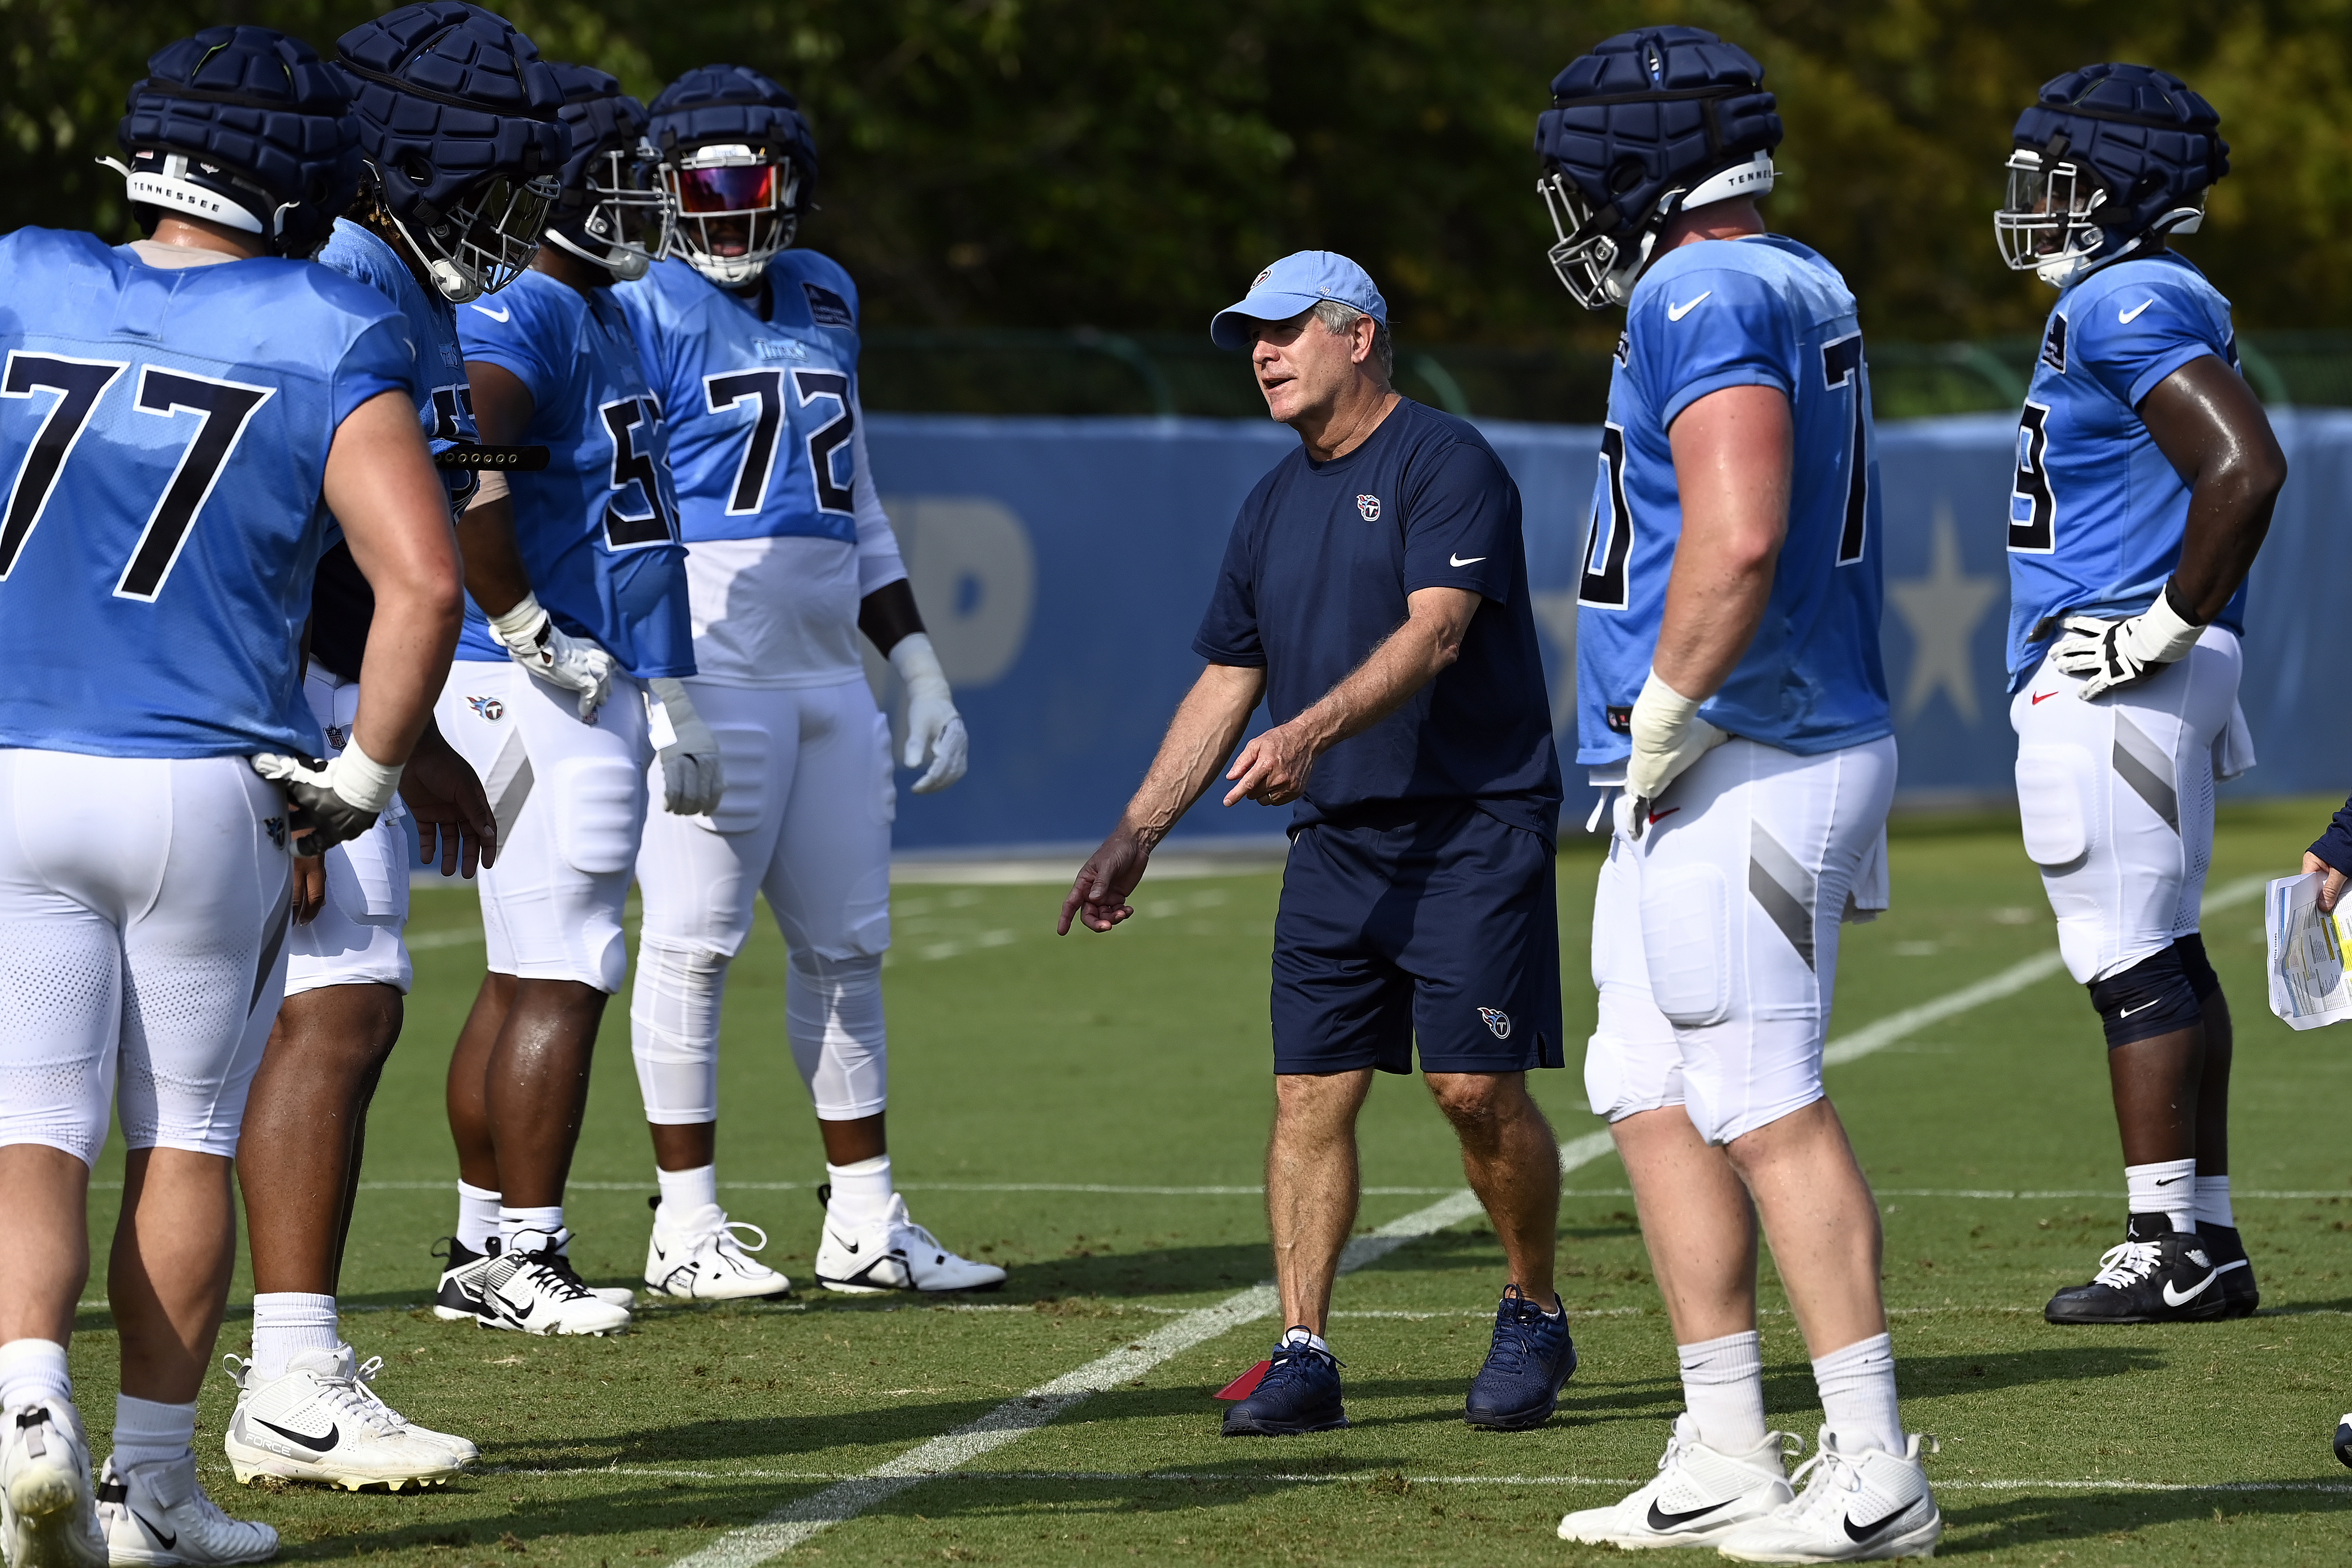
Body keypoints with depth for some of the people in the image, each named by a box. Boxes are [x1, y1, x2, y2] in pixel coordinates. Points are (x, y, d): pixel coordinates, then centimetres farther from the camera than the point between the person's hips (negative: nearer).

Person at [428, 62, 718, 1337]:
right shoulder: (516, 321, -15)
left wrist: (671, 706, 25)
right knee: (563, 977, -6)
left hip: (607, 692, 10)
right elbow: (456, 486, -31)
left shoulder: (602, 314, 17)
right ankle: (521, 1258, -1)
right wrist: (528, 633, -21)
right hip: (547, 702, -10)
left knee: (524, 977, 14)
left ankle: (483, 1251, 20)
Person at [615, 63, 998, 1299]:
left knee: (846, 947, 9)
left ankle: (864, 1222, 16)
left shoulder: (822, 306, 16)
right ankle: (686, 1229, 2)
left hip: (830, 676, 7)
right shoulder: (641, 318, -6)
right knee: (692, 942, -4)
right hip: (710, 673, -7)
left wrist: (919, 670, 19)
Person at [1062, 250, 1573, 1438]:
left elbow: (1433, 634, -20)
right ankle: (1302, 1356, 0)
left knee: (1478, 1087, -8)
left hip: (1475, 824, -7)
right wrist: (1135, 836, 17)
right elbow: (1227, 682, 22)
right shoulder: (1275, 505, 17)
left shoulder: (1445, 463, -7)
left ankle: (1534, 1319, 11)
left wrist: (1313, 730, -32)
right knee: (1309, 1094, -1)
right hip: (1336, 839, 7)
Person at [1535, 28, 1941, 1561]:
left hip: (1736, 772, -10)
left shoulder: (1707, 302, -16)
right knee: (1657, 1103, 13)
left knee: (1771, 1115, -7)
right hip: (1701, 789, 10)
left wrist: (1663, 716, -18)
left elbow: (1738, 537, -29)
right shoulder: (1802, 291, 16)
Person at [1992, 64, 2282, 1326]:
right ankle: (2208, 1237, 17)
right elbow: (2216, 478, 25)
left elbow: (2247, 468, -27)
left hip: (2108, 686, -11)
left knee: (2133, 963, -7)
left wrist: (2172, 626, -20)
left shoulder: (2131, 309, -16)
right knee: (2166, 958, 12)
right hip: (2108, 682, 11)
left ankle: (2168, 1251, -4)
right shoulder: (2117, 306, 16)